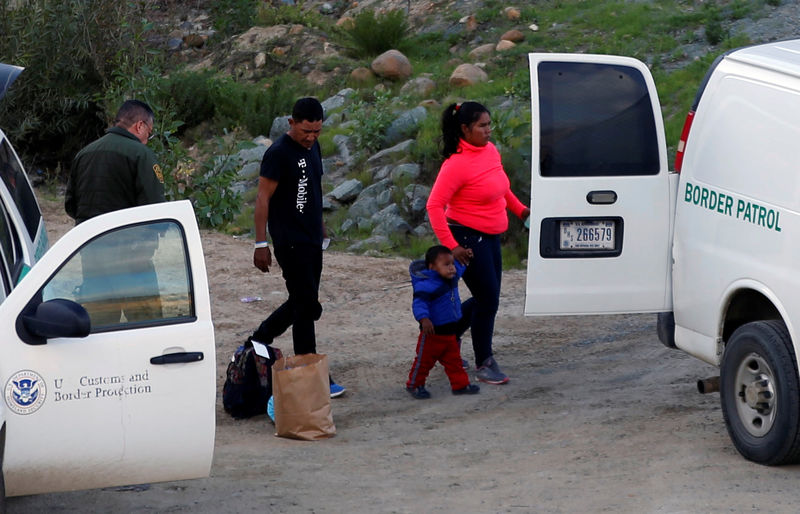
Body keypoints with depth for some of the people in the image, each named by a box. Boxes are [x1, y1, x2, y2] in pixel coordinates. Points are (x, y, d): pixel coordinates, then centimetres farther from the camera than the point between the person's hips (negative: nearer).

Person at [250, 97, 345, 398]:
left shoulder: (312, 147, 10)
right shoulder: (279, 153, -15)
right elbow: (263, 199, -14)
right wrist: (261, 244, -17)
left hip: (311, 240, 9)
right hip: (290, 242, -9)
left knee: (301, 303, 15)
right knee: (307, 306, -7)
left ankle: (256, 344, 31)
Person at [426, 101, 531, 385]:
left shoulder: (490, 151, 4)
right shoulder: (456, 164, -21)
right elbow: (434, 205, -22)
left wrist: (519, 208, 21)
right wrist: (451, 246, -23)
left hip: (490, 238, 9)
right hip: (469, 239, -9)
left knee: (487, 300, 14)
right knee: (487, 300, -6)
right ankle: (484, 364, 6)